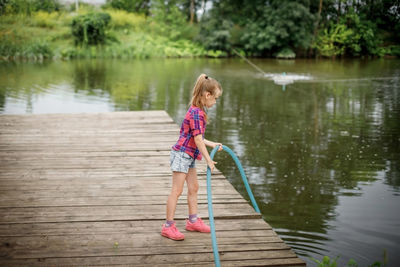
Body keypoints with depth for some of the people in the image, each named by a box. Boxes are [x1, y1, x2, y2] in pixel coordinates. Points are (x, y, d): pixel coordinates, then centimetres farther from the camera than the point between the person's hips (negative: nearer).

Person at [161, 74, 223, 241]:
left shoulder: (198, 111, 12)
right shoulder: (197, 113, -20)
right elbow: (198, 140, -22)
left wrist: (212, 144, 17)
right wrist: (209, 160, -19)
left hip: (189, 156, 11)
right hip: (181, 154, -10)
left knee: (193, 187, 16)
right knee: (177, 190, -6)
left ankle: (193, 221, 27)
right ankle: (168, 227, 0)